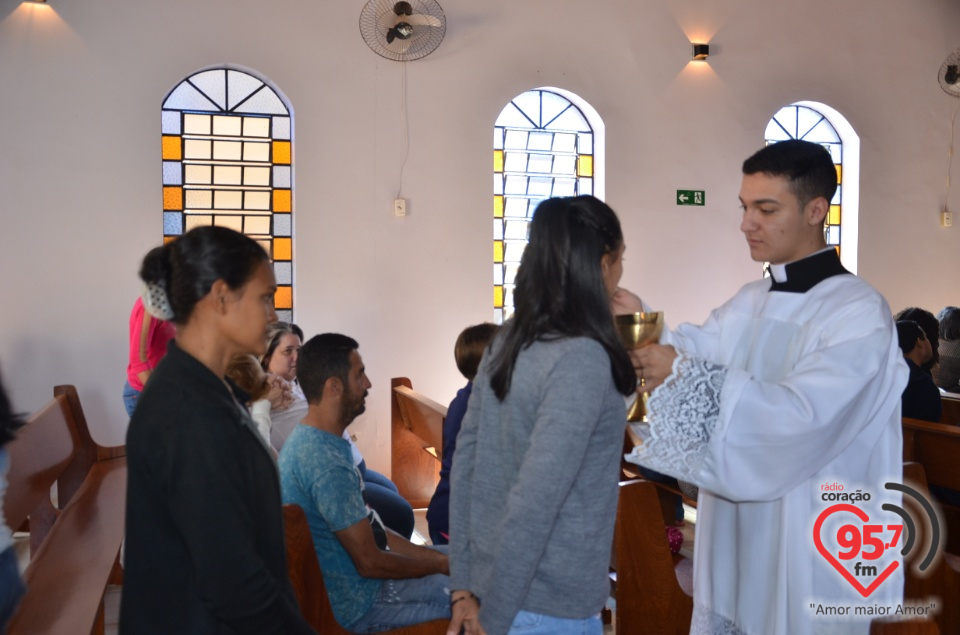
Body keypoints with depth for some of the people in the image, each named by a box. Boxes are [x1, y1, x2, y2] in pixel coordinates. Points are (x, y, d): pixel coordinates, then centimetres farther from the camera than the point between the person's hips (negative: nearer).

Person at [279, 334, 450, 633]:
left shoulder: (307, 440, 5)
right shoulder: (327, 461, -27)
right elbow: (370, 563, -23)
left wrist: (438, 558, 6)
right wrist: (439, 566, -7)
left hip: (343, 586, 10)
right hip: (357, 603, -10)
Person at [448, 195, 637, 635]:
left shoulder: (507, 341, 1)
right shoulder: (584, 360, -21)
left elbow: (464, 464, 3)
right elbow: (536, 503, -25)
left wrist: (464, 586, 7)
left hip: (493, 582, 7)